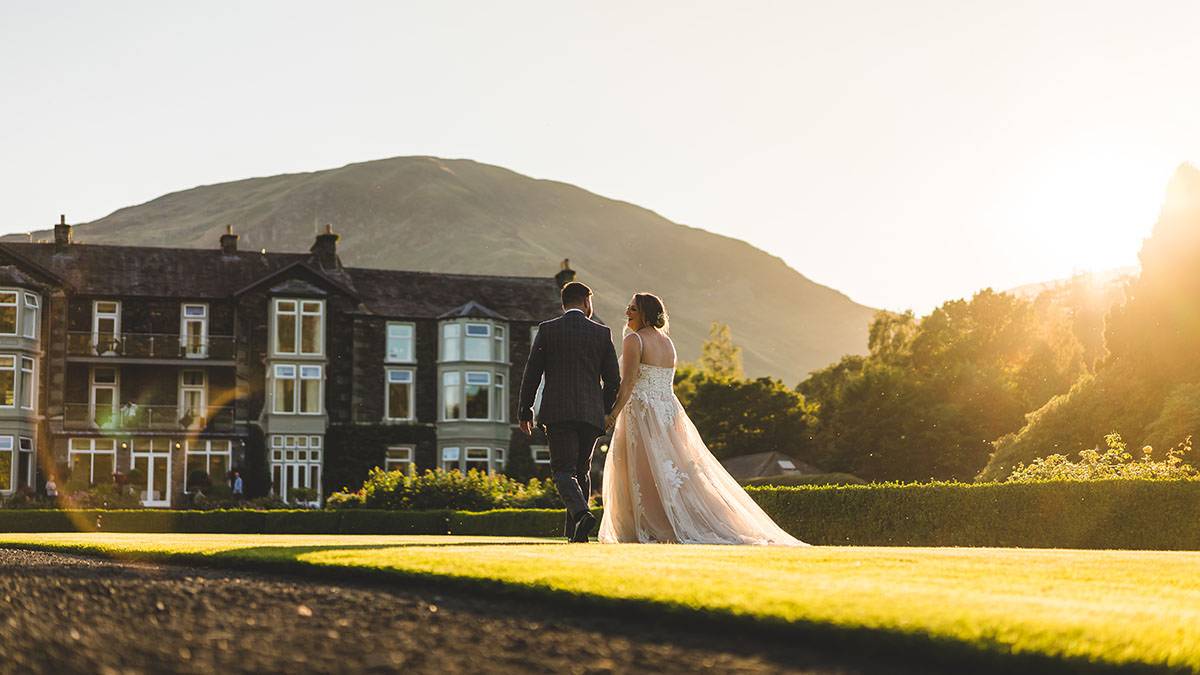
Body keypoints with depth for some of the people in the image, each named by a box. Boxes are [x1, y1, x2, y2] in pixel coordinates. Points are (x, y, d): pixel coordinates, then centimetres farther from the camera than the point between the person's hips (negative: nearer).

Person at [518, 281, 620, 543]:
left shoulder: (547, 329, 2)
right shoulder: (602, 333, 5)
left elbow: (532, 374, 1)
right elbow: (613, 381, 6)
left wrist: (525, 411, 9)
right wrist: (603, 410, 20)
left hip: (558, 412, -2)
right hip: (591, 413, 2)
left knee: (564, 470, -2)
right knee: (581, 470, 15)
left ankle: (581, 512, -28)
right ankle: (574, 531, 15)